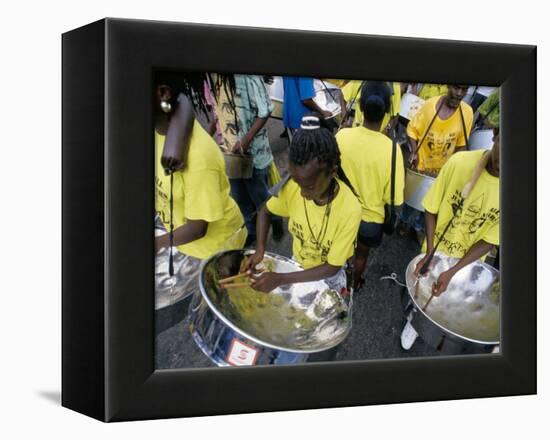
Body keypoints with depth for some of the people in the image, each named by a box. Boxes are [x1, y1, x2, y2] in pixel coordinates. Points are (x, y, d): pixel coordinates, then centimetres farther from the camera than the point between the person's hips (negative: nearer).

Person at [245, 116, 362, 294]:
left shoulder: (349, 210, -36)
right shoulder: (294, 187, -24)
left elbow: (332, 267, -28)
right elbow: (265, 212, -3)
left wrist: (281, 279, -33)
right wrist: (260, 248, -20)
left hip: (327, 277, -3)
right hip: (297, 268, 3)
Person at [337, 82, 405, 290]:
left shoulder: (342, 136, -24)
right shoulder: (391, 149, -31)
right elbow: (394, 198, -22)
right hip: (371, 216, -2)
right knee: (361, 254, 28)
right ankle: (355, 284, 52)